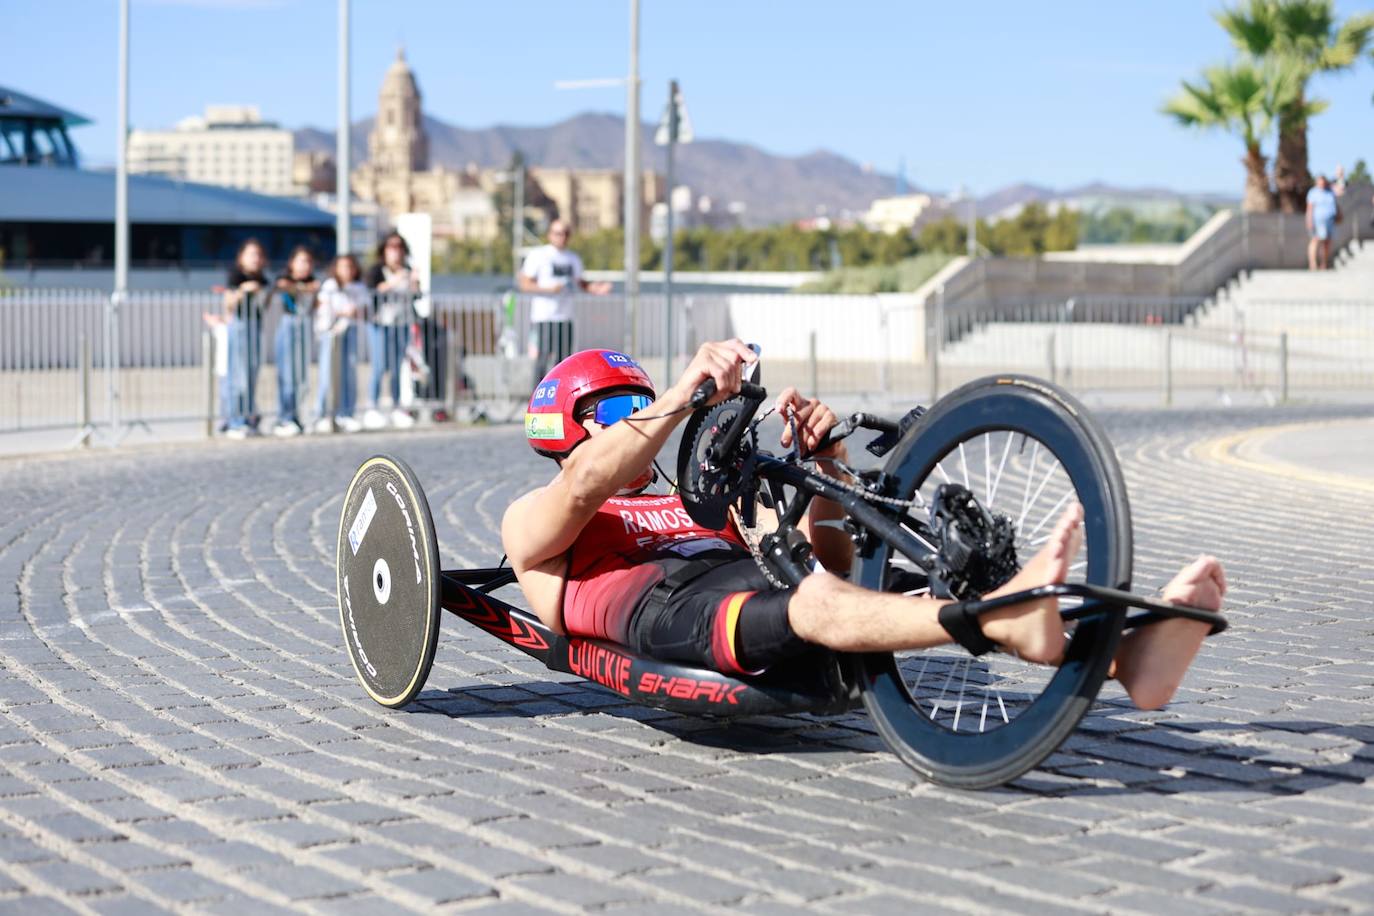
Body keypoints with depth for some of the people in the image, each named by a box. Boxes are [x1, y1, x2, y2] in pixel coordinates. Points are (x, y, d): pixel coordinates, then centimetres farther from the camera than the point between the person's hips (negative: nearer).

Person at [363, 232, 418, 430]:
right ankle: (373, 409, -6)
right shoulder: (377, 270, 1)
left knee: (397, 368, 4)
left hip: (401, 324, 4)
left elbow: (415, 295, 9)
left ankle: (397, 409, 7)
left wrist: (415, 283, -10)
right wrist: (391, 283, -24)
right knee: (380, 367, -8)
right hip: (380, 324, -4)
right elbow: (371, 290, -14)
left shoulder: (407, 271, 13)